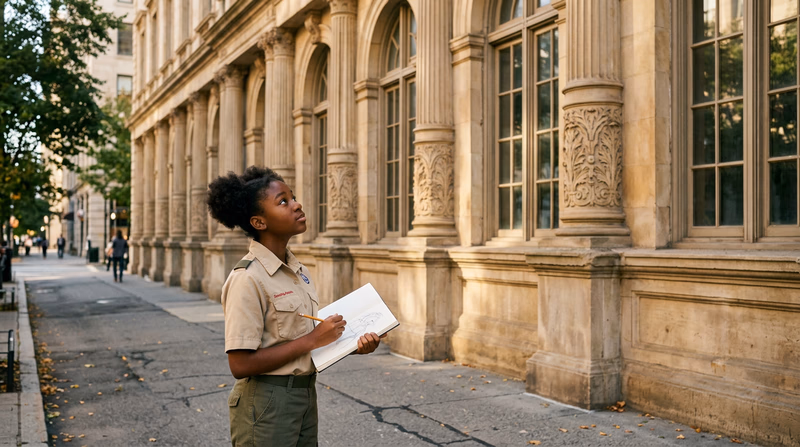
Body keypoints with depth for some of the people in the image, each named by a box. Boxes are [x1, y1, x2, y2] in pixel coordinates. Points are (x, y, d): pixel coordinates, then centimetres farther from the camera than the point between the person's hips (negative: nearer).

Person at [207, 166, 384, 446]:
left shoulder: (297, 271, 7)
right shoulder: (247, 278, -18)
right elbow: (241, 365, -22)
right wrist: (311, 340, -20)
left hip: (305, 396, 8)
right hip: (267, 404, -8)